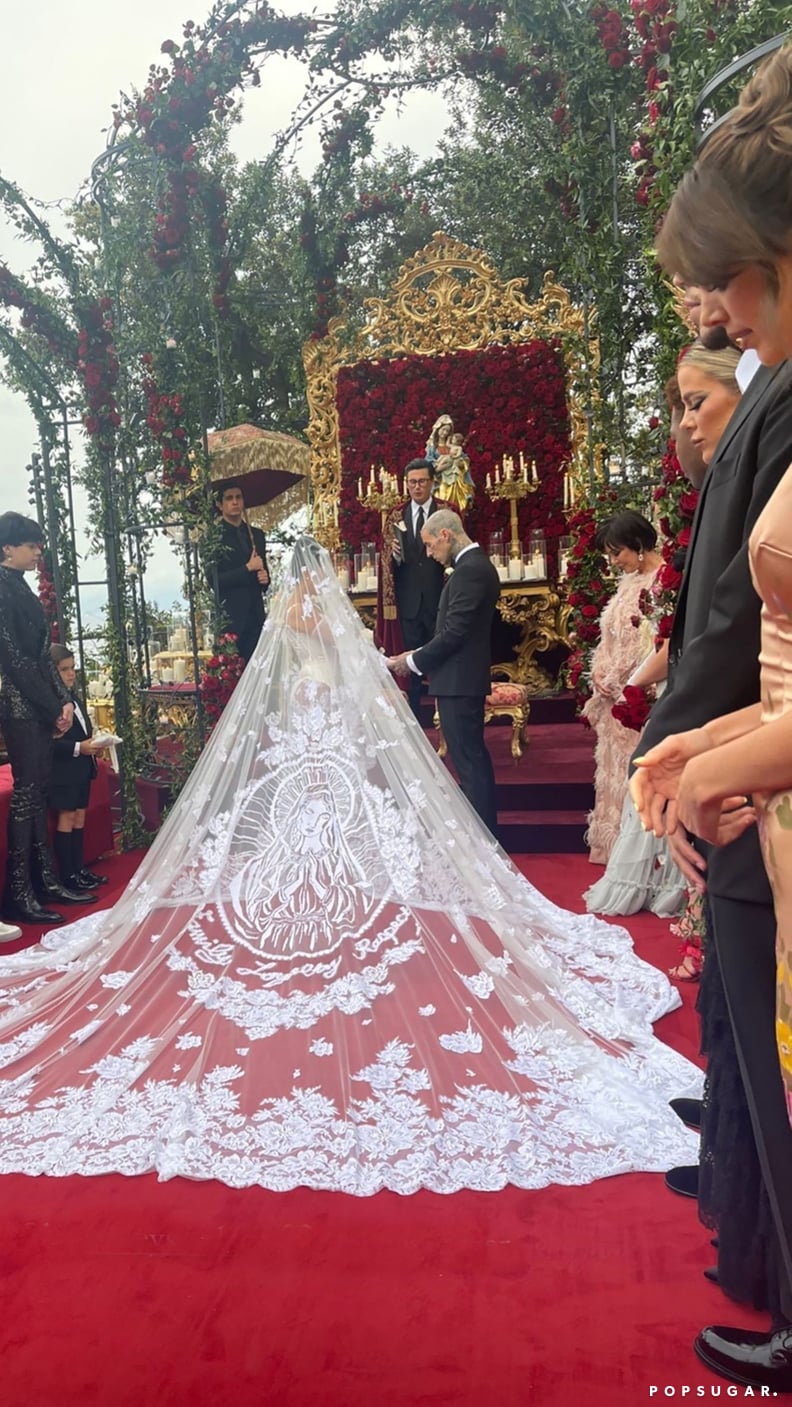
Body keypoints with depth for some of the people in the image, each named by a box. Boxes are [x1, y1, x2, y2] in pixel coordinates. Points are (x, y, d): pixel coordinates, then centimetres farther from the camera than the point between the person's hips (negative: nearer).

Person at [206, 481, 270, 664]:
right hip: (230, 614, -5)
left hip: (256, 613, 5)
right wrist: (247, 568, -12)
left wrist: (265, 578, 2)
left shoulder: (257, 534, 16)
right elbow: (213, 579, -10)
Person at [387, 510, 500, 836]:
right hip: (466, 676, 11)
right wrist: (420, 654, 9)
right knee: (474, 754, 17)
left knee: (467, 759, -5)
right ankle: (486, 825, 28)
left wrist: (413, 660, -11)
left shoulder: (469, 570, -18)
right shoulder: (476, 564, 14)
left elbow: (454, 632, -22)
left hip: (458, 680, -11)